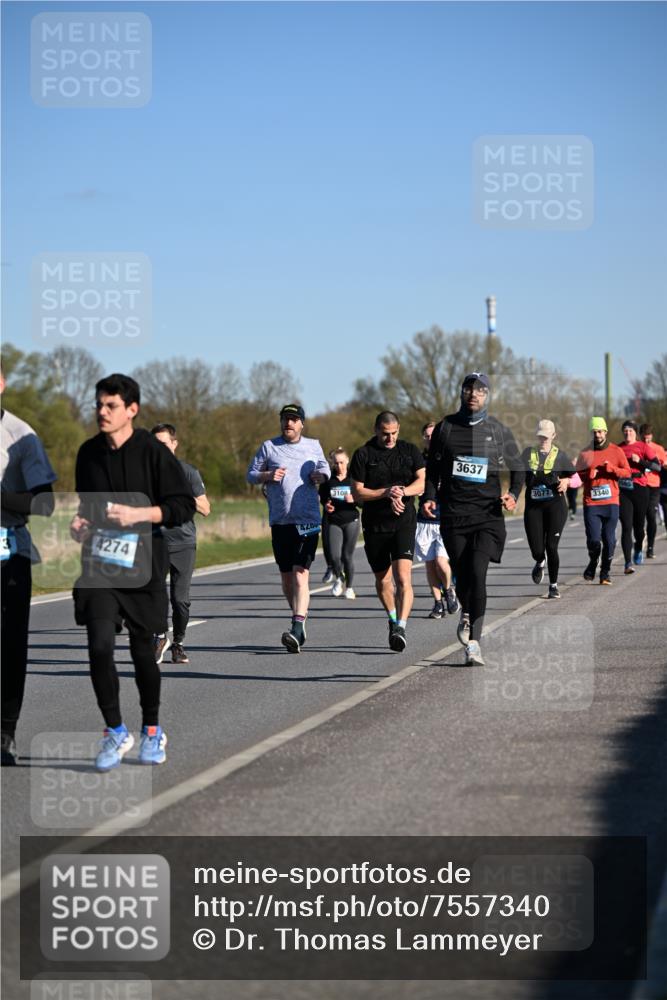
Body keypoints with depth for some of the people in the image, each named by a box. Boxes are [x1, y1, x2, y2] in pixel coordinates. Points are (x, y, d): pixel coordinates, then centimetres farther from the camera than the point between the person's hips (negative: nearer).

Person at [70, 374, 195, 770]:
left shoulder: (153, 452, -8)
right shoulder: (89, 453, 6)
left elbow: (185, 506, -8)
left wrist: (138, 514, -18)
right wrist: (82, 522, 1)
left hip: (142, 564, -3)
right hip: (99, 563, 3)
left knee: (143, 650, 7)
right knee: (100, 646, -13)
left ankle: (152, 731, 28)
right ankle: (115, 732, 2)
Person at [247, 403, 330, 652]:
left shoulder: (313, 446, 10)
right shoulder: (268, 447, 8)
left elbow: (324, 468, 23)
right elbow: (251, 474, 11)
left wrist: (321, 475, 0)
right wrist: (267, 475, -9)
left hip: (308, 521, -2)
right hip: (279, 521, 2)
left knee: (300, 574, -15)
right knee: (286, 577, 10)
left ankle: (297, 629, -24)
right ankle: (299, 618, 28)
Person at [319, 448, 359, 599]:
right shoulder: (328, 480, 1)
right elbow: (323, 498, 15)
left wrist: (354, 500, -19)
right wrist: (326, 506, -6)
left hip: (351, 521, -1)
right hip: (334, 522, 1)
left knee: (348, 556, 1)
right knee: (334, 556, -9)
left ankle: (349, 587, 20)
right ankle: (338, 578, 22)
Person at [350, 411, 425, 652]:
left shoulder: (410, 451, 6)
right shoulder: (363, 455, 1)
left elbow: (423, 482, -1)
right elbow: (357, 493, -3)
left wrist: (401, 492, -19)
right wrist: (386, 492, -16)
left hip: (404, 522, -1)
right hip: (374, 525, 1)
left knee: (403, 576, -18)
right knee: (383, 580, 11)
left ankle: (400, 627, -24)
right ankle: (393, 619, 36)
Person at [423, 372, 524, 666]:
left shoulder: (499, 430, 6)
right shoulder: (446, 427, 9)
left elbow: (517, 468, 13)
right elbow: (433, 467, 16)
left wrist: (513, 494, -5)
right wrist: (430, 497, 0)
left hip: (487, 513, -2)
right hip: (453, 512, 2)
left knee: (477, 573, -16)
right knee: (461, 574, 3)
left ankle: (473, 642, -14)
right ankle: (467, 613, 37)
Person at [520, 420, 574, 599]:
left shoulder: (560, 455, 7)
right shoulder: (528, 453, 9)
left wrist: (566, 481, -11)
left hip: (555, 505, -1)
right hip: (533, 505, 1)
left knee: (551, 547, -7)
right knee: (536, 549, -3)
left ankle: (553, 585, 7)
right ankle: (540, 562, 36)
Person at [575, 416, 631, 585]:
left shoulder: (616, 451, 6)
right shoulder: (585, 453, 6)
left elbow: (627, 472, 5)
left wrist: (612, 469, -13)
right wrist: (588, 475, -12)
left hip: (611, 502, 0)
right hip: (591, 503, 0)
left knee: (609, 540, -1)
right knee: (593, 539, -8)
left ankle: (606, 572, 13)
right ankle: (593, 564, 20)